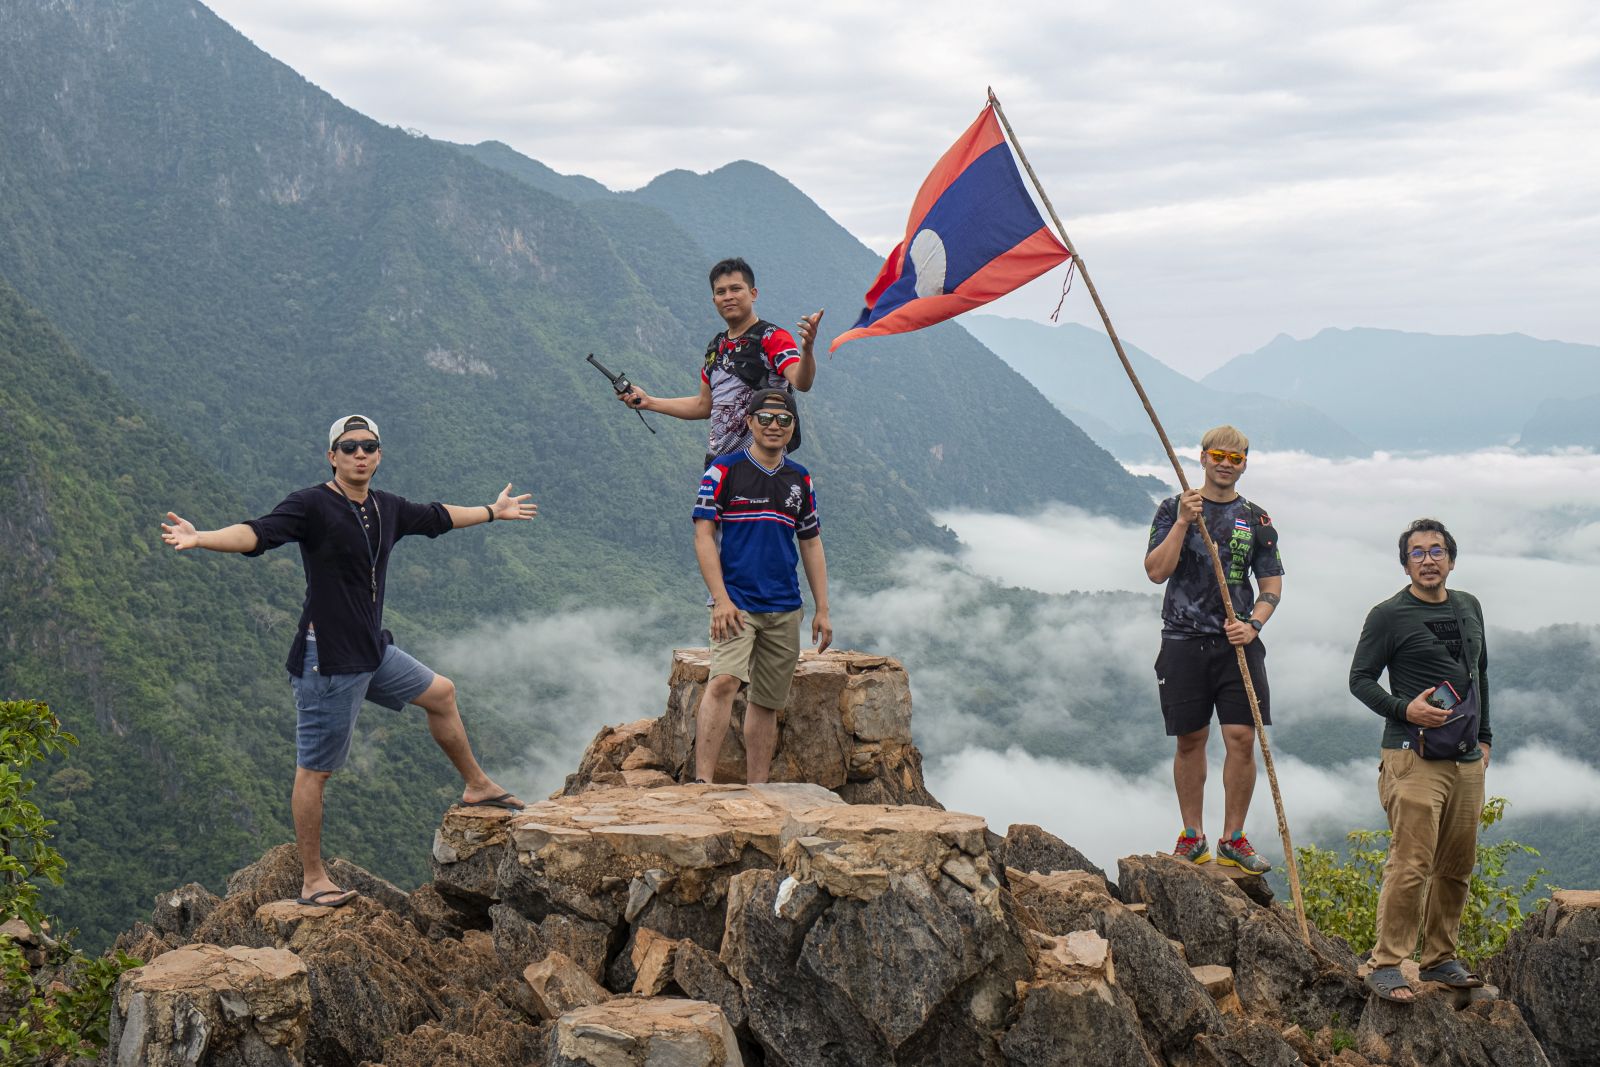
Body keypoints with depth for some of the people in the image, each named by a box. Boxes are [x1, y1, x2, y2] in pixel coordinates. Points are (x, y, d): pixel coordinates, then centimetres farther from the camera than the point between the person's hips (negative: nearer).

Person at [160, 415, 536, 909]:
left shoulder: (387, 509, 8)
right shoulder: (312, 506, -15)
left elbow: (436, 517, 27)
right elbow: (259, 533, -30)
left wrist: (493, 511, 40)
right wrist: (199, 538, -48)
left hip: (373, 651, 9)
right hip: (327, 660, -9)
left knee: (441, 693, 23)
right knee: (314, 770, -1)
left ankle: (477, 785, 44)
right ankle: (312, 881, 7)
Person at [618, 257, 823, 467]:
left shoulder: (773, 337, -8)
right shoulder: (716, 347, 16)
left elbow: (801, 383, -26)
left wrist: (807, 349, -46)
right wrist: (648, 402, 22)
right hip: (716, 463, 7)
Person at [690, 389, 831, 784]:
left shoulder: (800, 479, 13)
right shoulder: (724, 471, -1)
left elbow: (811, 544, 18)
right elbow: (703, 535, -5)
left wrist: (822, 611, 13)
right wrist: (721, 599, -15)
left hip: (785, 610, 5)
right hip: (737, 604, -5)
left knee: (768, 703, 7)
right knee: (724, 681, -24)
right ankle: (702, 782, -27)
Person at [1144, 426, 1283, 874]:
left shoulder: (1255, 519, 9)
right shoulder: (1173, 509, 4)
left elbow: (1272, 584, 10)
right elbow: (1156, 571, -6)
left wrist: (1253, 623, -7)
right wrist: (1183, 523, -15)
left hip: (1237, 643, 1)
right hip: (1184, 640, -1)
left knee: (1242, 738, -5)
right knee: (1190, 740, 5)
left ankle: (1233, 839, 6)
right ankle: (1192, 837, 16)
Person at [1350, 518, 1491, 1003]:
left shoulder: (1469, 608, 15)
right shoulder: (1388, 616, -4)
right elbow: (1359, 679, -2)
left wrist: (1483, 736, 23)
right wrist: (1404, 710, -16)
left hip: (1467, 762, 6)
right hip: (1415, 759, -6)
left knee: (1457, 866, 10)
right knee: (1412, 864, -13)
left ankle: (1440, 958, 22)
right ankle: (1386, 966, -8)